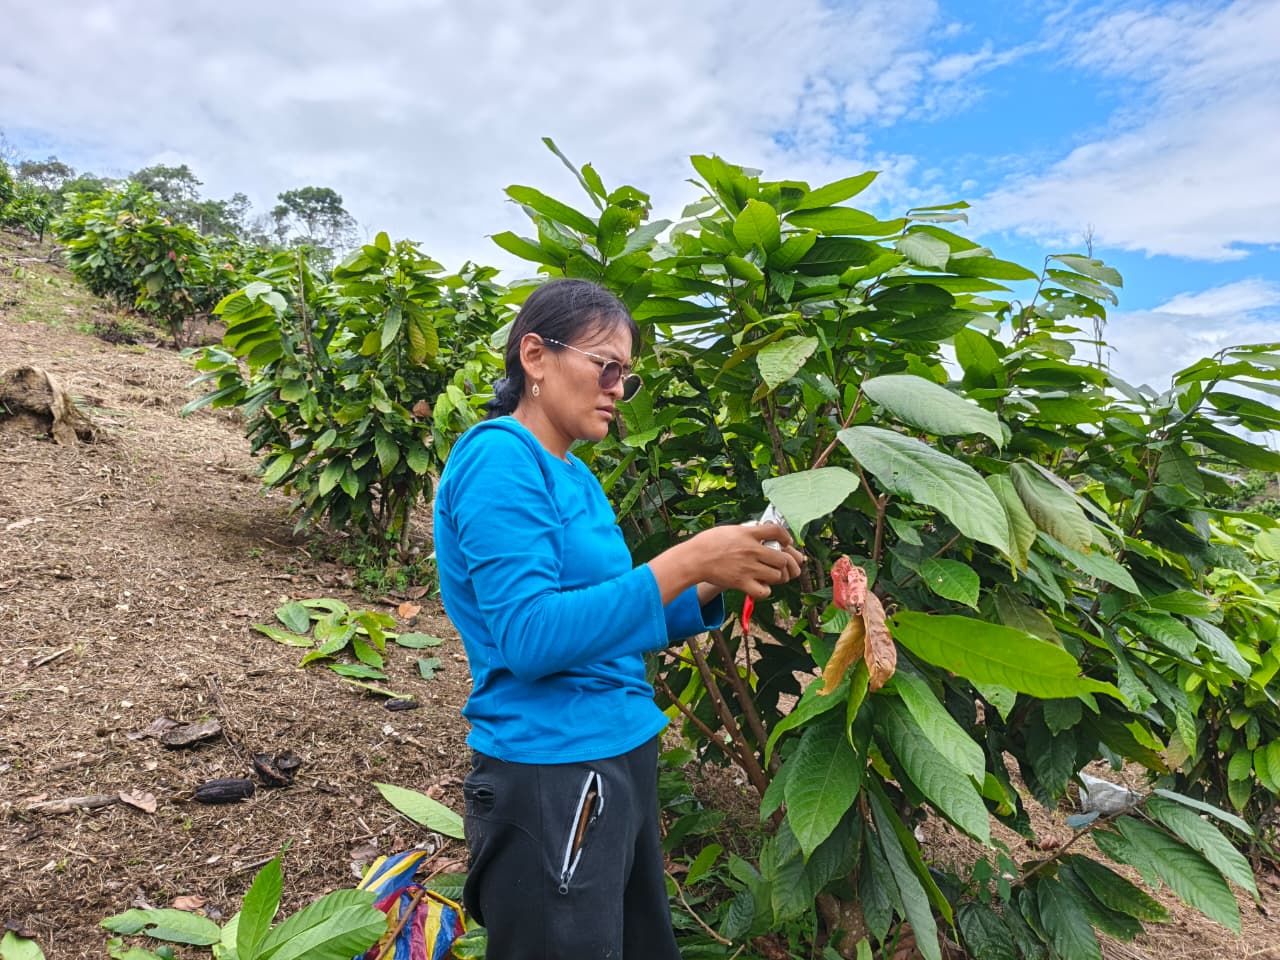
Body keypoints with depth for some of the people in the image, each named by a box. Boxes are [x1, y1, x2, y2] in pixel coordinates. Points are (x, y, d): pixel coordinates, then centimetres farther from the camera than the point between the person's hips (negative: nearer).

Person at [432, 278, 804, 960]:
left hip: (620, 759, 9)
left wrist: (714, 587, -1)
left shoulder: (573, 475, 10)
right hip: (551, 779, -9)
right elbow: (530, 637, -25)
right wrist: (686, 562, -24)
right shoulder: (500, 459, -16)